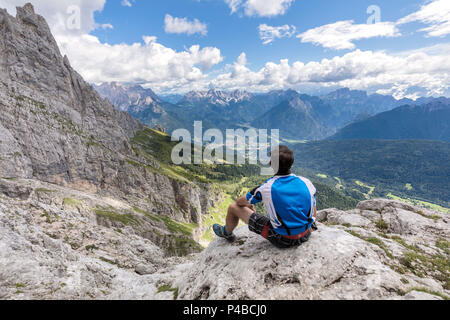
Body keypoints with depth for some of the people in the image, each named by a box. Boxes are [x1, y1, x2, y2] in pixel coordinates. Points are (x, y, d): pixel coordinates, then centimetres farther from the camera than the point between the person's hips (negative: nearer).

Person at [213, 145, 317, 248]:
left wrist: (249, 205, 22)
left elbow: (240, 202, -2)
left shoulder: (266, 188, -21)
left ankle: (227, 233, 40)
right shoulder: (306, 183, -12)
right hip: (305, 237, 4)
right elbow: (314, 213, 4)